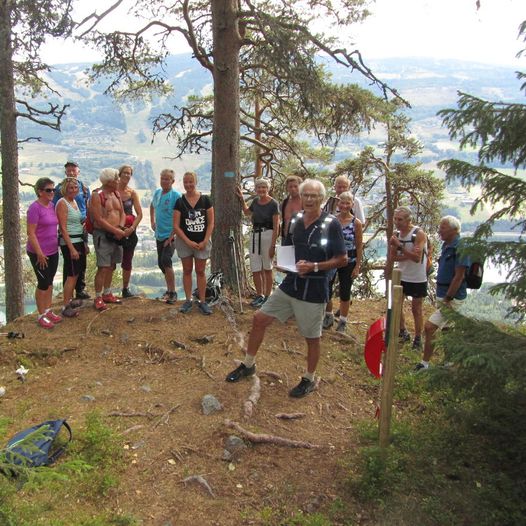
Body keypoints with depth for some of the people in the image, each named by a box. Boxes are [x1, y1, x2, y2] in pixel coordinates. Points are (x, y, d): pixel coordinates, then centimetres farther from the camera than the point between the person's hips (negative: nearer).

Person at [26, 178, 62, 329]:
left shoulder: (52, 206, 6)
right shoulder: (35, 207, -16)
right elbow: (31, 233, -18)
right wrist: (39, 253, -20)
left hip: (53, 251, 7)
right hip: (39, 253, -7)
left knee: (49, 282, 14)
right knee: (43, 283, -1)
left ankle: (48, 311, 25)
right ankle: (41, 316, 11)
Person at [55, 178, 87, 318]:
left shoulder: (74, 202, 13)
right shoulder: (62, 203, -12)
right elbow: (63, 228, -17)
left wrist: (84, 244, 19)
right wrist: (72, 248, -21)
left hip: (79, 241, 9)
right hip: (69, 242, -9)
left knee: (76, 273, 15)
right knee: (72, 275, -8)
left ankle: (70, 300, 28)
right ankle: (66, 307, -2)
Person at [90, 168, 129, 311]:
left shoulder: (116, 194, 11)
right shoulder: (97, 196, -12)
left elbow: (122, 213, 11)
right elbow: (99, 219, -18)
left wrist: (121, 228, -9)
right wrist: (117, 231, -18)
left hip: (117, 234, 7)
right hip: (103, 235, -7)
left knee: (111, 266, 14)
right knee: (103, 268, -7)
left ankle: (107, 294, 27)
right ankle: (98, 298, 3)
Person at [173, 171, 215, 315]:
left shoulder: (205, 200, -4)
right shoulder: (179, 202, -4)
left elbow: (211, 223, -2)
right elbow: (176, 226, -5)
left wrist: (205, 241, -11)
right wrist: (188, 241, -13)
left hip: (202, 242, 0)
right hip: (184, 241, 0)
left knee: (200, 271, 7)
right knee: (187, 270, 9)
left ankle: (202, 301, 14)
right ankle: (188, 300, 18)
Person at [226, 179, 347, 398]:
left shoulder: (331, 224, -13)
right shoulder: (295, 220, 4)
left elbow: (342, 259, -11)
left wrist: (313, 266, -21)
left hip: (313, 291, -6)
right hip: (290, 285, 6)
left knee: (312, 337, 8)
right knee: (259, 319, 8)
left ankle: (309, 379, 30)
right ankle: (248, 365, 26)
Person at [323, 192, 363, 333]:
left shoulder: (356, 223, -7)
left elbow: (359, 246, -4)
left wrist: (357, 266, -6)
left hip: (348, 261, -2)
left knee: (345, 292, 7)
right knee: (326, 288, 5)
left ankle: (342, 321, 24)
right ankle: (328, 316, 29)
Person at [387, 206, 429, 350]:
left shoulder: (419, 234, -17)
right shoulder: (396, 235, -1)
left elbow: (417, 258, -26)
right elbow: (392, 258, -3)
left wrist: (400, 246, -29)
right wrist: (408, 255, -19)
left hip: (418, 279, -6)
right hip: (401, 276, 6)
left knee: (416, 309, 5)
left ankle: (418, 340, 18)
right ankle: (403, 333, 28)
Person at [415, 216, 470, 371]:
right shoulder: (447, 245, 10)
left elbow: (459, 276, -21)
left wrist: (447, 299, -19)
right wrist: (442, 298, 15)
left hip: (452, 298, -9)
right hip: (443, 296, 9)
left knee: (430, 327, -11)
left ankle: (424, 364, -1)